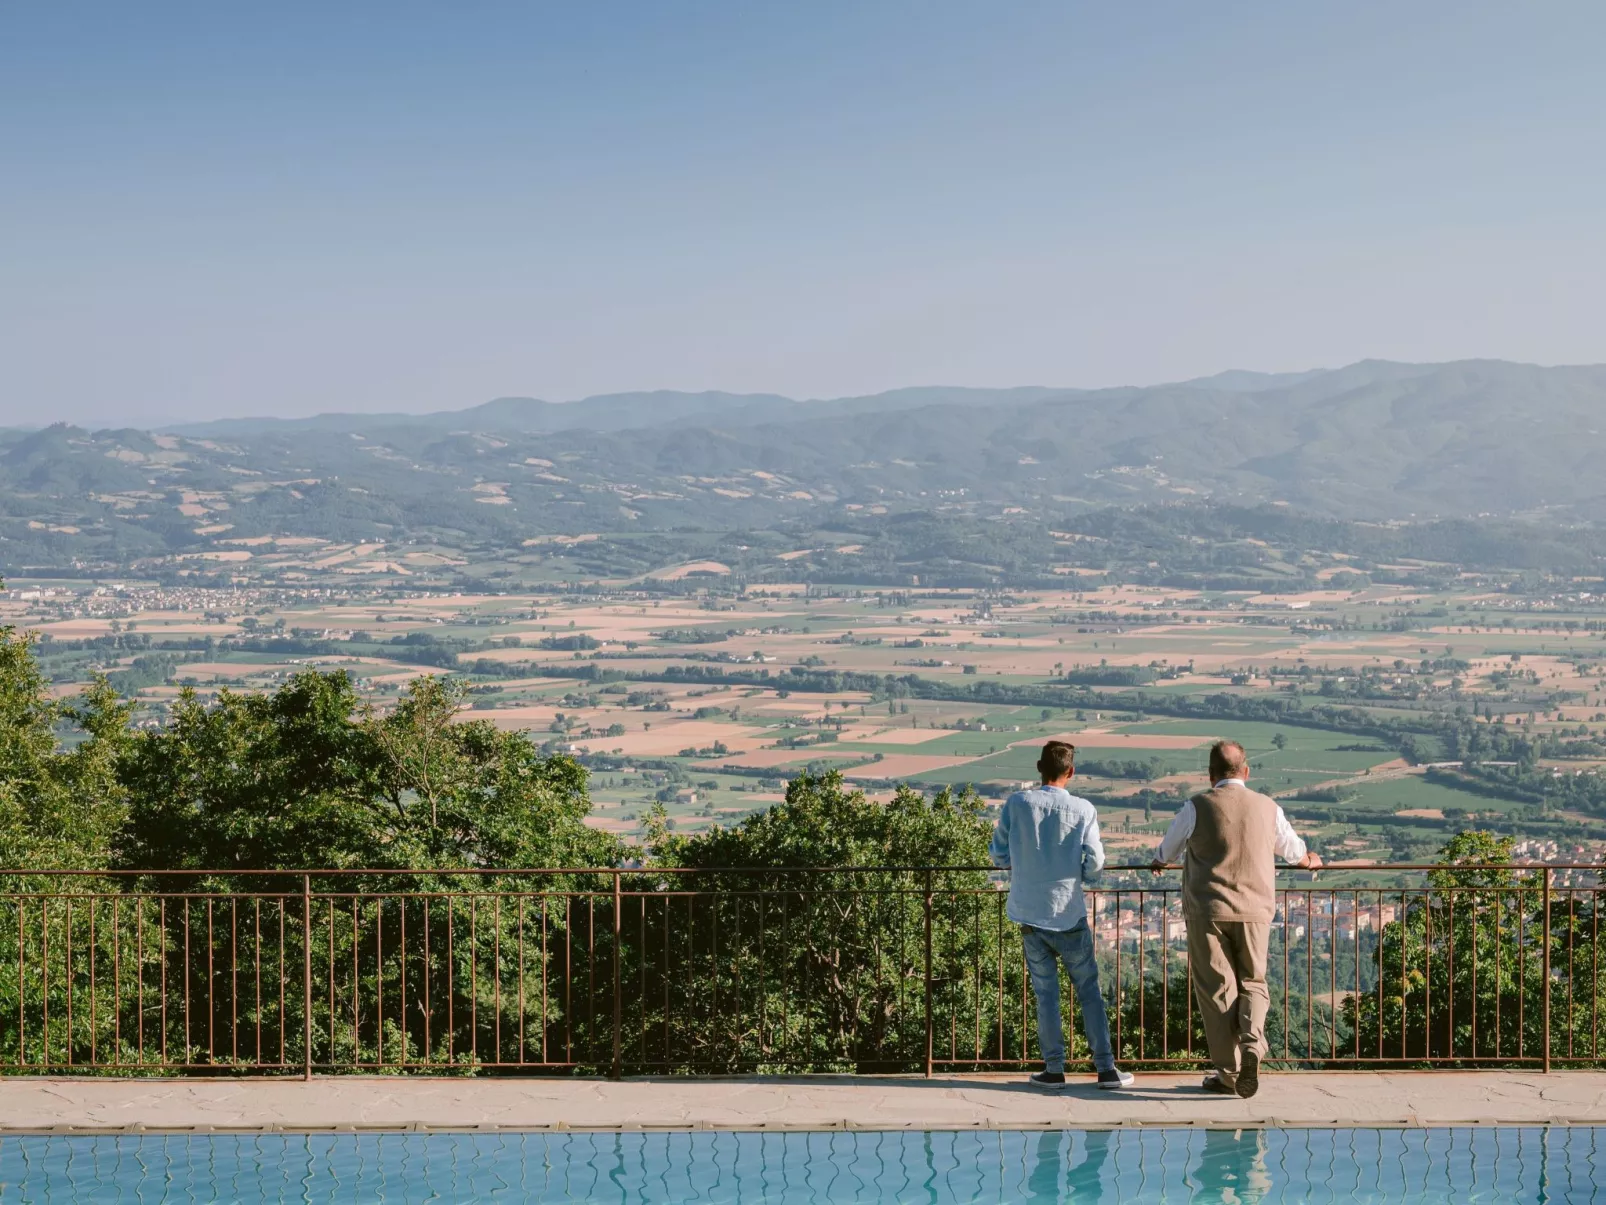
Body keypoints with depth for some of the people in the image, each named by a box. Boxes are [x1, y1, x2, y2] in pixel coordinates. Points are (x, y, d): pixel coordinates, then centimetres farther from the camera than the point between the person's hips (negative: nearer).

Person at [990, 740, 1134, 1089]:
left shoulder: (1016, 804, -5)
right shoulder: (1083, 810, -8)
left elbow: (998, 854, 1)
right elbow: (1095, 862, -9)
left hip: (1030, 914, 1)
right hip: (1069, 914, -1)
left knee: (1045, 993, 9)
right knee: (1089, 991, 9)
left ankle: (1054, 1069, 9)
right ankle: (1106, 1068, 8)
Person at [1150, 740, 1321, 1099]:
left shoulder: (1197, 807, -3)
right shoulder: (1268, 807, 5)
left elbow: (1167, 850, 14)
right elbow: (1293, 848, 24)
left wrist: (1160, 863, 38)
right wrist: (1309, 861, 48)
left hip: (1207, 910, -2)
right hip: (1254, 911, 2)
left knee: (1216, 989, 4)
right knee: (1252, 983, 14)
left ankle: (1228, 1072, 5)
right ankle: (1252, 1045, -12)